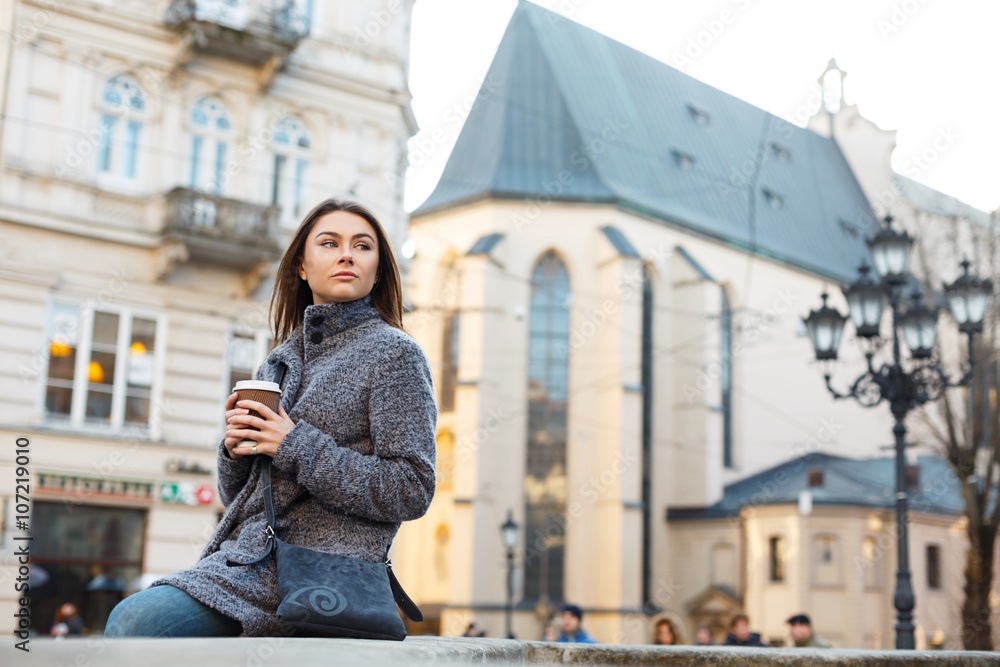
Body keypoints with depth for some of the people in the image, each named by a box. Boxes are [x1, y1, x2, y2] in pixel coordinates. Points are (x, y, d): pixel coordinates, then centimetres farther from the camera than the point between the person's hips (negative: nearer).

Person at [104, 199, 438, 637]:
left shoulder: (394, 352, -1)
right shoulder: (279, 361, 18)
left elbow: (412, 490, -10)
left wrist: (297, 448, -12)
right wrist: (235, 449, -1)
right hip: (246, 552, 7)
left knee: (134, 622, -23)